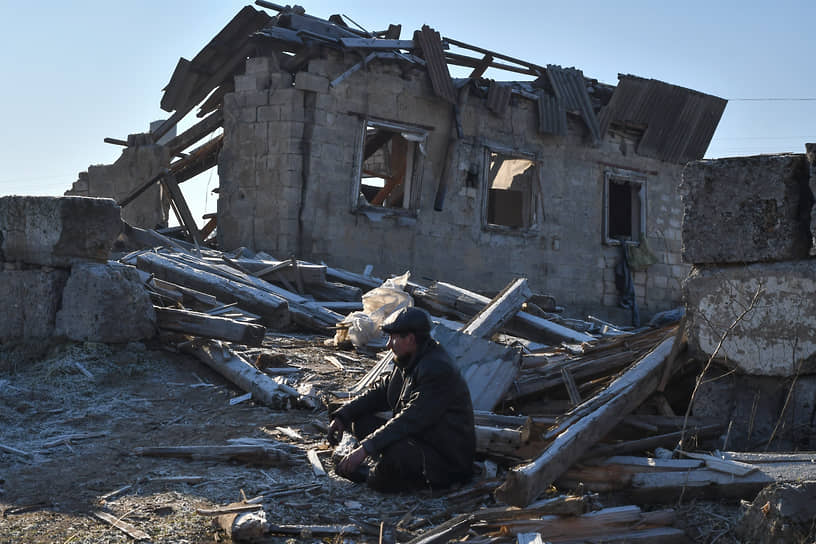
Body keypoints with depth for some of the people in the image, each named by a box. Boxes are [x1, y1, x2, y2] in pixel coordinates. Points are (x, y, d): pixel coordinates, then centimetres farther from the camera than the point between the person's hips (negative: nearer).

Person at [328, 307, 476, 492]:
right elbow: (380, 392, 18)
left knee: (394, 452, -37)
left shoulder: (438, 370, -25)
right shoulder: (408, 363, 7)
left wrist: (366, 448, -33)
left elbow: (411, 419, -31)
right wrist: (343, 416, 5)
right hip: (419, 439, 10)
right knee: (360, 421, 5)